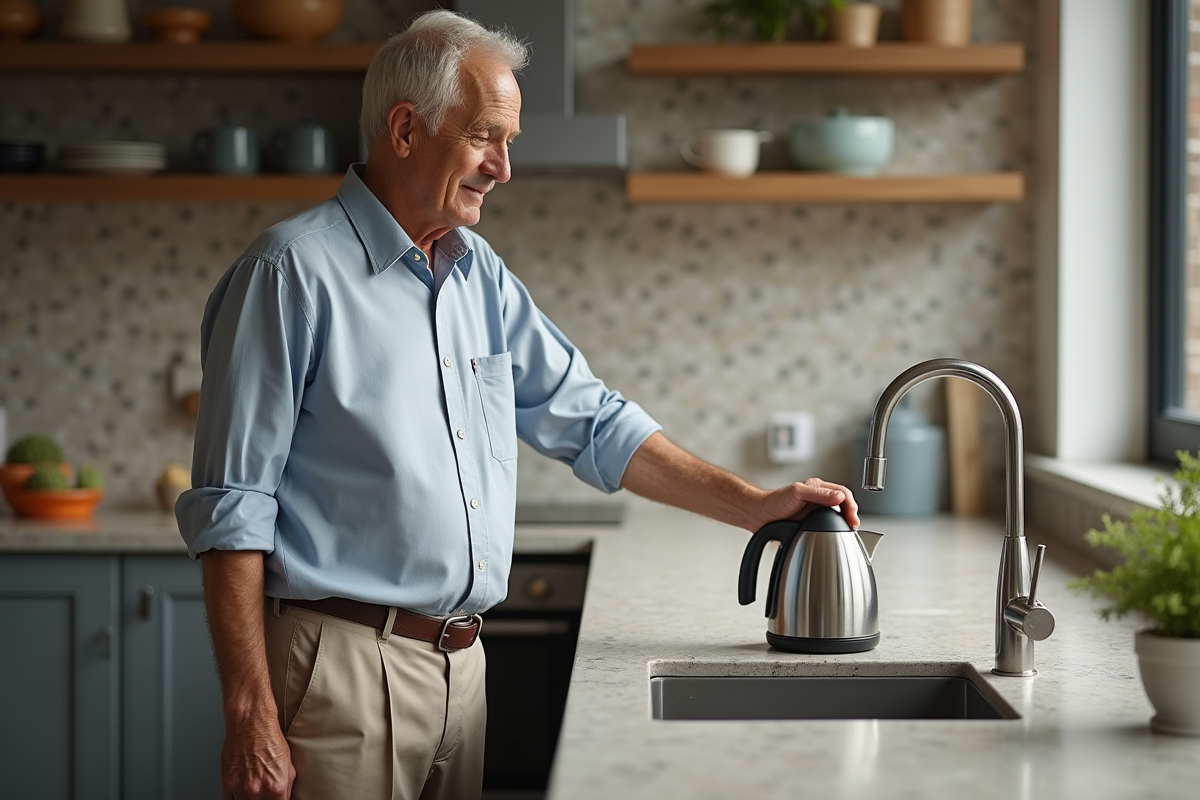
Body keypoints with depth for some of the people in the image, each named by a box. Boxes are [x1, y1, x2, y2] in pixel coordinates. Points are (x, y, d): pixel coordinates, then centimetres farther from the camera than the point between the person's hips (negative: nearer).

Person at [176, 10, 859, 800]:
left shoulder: (482, 275, 12)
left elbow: (592, 422, 18)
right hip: (342, 667, -7)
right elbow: (233, 510, -12)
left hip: (461, 665, 7)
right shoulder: (292, 273, -10)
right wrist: (250, 717, -16)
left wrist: (754, 506, 10)